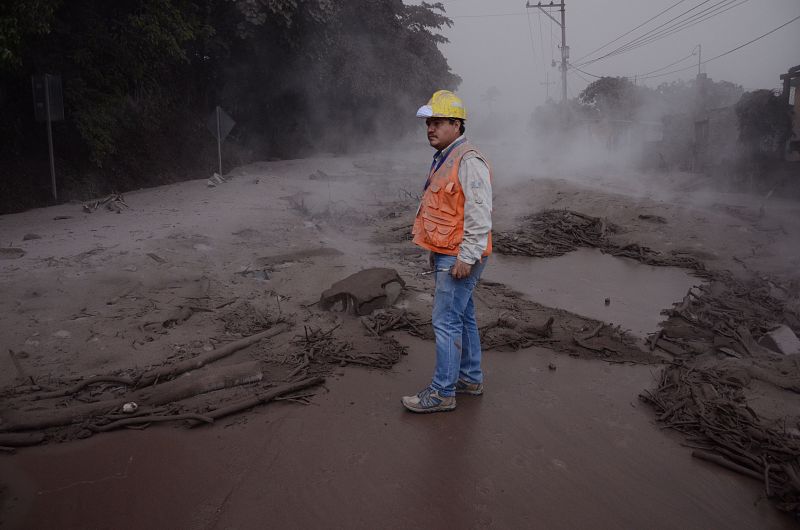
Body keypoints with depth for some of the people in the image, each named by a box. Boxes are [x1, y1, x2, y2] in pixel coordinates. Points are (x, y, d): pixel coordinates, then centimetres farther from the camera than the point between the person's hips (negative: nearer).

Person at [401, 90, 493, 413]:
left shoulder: (469, 161, -17)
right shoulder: (444, 160, 15)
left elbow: (479, 215, -23)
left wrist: (466, 257, -24)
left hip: (459, 258, -10)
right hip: (446, 254, 10)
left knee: (446, 322, -6)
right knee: (463, 317, 17)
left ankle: (442, 393, 4)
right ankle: (471, 378, 30)